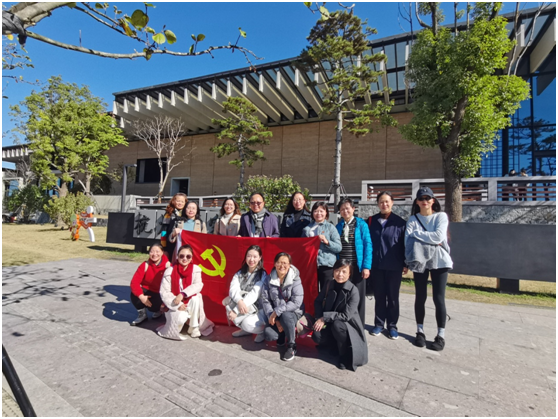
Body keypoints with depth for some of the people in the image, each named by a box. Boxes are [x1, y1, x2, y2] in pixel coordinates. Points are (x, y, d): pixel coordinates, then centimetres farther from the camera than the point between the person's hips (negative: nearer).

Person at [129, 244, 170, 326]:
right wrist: (141, 296, -31)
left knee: (153, 305, -30)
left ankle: (158, 309, 14)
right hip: (147, 291, 2)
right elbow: (134, 282, -19)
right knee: (134, 294, -28)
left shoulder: (168, 265, -19)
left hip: (160, 294, -2)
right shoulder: (145, 265, -13)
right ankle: (142, 314, 4)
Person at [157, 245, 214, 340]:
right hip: (174, 305, -2)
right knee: (181, 317, -31)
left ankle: (194, 327, -9)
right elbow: (164, 292, -14)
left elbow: (198, 285, -20)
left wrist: (183, 294, -34)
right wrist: (178, 305, -23)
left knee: (196, 298, -30)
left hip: (190, 303, 2)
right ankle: (174, 329, 8)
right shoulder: (170, 271, -12)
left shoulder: (195, 269, -7)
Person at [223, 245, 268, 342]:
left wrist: (235, 311, -29)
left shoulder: (262, 275, -12)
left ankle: (263, 330, 4)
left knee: (247, 323, -33)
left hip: (259, 309, -5)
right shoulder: (240, 273, 2)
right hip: (243, 306, 5)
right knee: (227, 301, -20)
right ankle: (244, 329, 2)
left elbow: (253, 295, -23)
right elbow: (233, 289, -14)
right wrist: (239, 301, -35)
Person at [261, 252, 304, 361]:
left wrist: (276, 312, -25)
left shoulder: (295, 279, -12)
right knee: (268, 335, -24)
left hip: (293, 313, -2)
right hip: (275, 316, 2)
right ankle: (283, 334, 12)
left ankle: (291, 346, -10)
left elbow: (296, 302, -21)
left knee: (285, 315, -36)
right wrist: (274, 318, -18)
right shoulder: (269, 280, -3)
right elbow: (265, 300, -7)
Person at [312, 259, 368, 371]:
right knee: (317, 336, -23)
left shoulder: (353, 291, -19)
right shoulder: (329, 285, -5)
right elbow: (318, 302, 3)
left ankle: (345, 355, -8)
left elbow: (346, 315, -23)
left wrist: (325, 317, -24)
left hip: (348, 325, -4)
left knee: (337, 324, -35)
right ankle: (336, 343, 11)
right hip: (329, 324, 4)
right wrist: (320, 319, -13)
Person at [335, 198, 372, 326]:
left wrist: (366, 266, -13)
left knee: (358, 296, 6)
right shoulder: (338, 226, 8)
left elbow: (368, 245, -7)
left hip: (357, 266, -3)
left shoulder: (361, 224, -4)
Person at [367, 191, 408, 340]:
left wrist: (405, 263, -3)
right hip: (376, 265, 2)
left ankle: (392, 326, 23)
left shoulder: (400, 222, -2)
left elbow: (405, 244, -1)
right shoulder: (371, 221, 3)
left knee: (393, 296, 9)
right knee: (379, 296, 11)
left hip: (394, 266, -1)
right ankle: (379, 324, 24)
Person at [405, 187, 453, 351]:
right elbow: (408, 240, -6)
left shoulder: (441, 216, 1)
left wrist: (417, 233, -7)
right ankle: (420, 332, 20)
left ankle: (441, 336, 11)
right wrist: (430, 240, -15)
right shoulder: (413, 219, 5)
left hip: (439, 261, -1)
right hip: (419, 261, 2)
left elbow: (439, 236, -13)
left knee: (438, 298, -2)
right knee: (420, 297, 7)